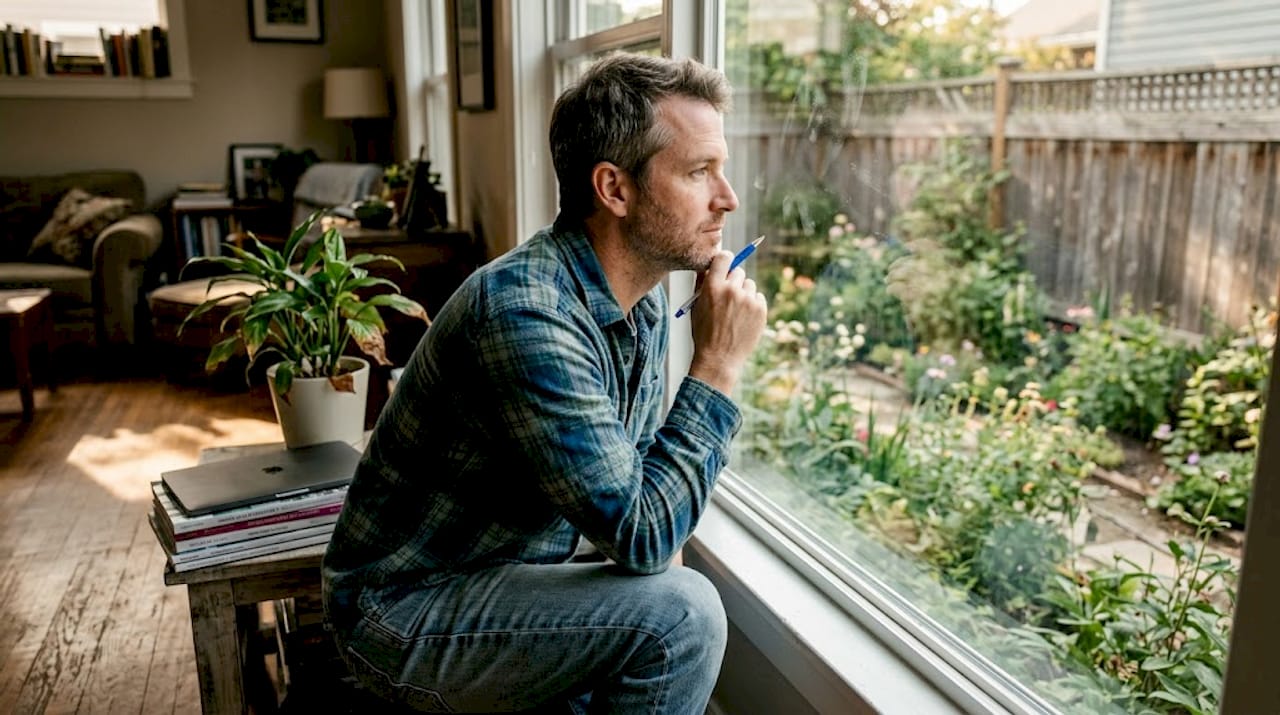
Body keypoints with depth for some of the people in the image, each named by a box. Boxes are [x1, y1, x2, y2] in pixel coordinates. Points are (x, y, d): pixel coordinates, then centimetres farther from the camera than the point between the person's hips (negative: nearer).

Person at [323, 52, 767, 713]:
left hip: (505, 582, 8)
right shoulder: (522, 311, -29)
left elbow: (630, 481, 13)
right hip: (404, 607, -8)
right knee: (680, 615, -21)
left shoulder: (648, 301, -1)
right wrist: (717, 368, -23)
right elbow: (637, 535, -28)